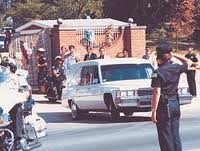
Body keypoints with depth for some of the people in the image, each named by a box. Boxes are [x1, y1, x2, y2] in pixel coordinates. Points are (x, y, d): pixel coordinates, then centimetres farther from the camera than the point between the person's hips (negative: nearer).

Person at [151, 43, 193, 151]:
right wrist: (175, 55, 21)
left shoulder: (158, 73, -15)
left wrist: (153, 111, -17)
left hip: (164, 106, -6)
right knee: (175, 135, 14)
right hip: (175, 105, 6)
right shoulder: (176, 68, 2)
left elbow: (157, 93, -19)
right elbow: (189, 62, 24)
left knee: (165, 137, 0)